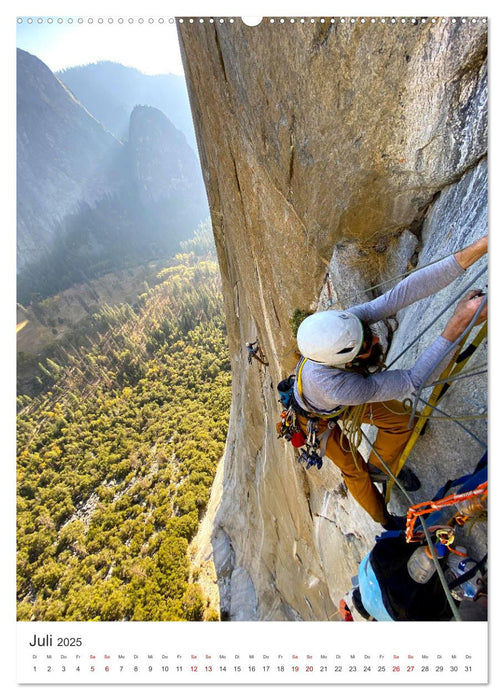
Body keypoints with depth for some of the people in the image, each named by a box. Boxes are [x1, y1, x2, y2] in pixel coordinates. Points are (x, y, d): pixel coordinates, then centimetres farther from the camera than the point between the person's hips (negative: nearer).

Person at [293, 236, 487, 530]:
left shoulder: (344, 323, -38)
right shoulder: (339, 388, -50)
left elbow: (401, 293, -42)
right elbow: (413, 381, -44)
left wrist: (477, 249, -48)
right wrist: (461, 322, -49)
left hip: (343, 388, 5)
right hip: (317, 418, -5)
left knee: (401, 423, 10)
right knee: (354, 471, 12)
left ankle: (379, 467, 43)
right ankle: (385, 521, 47)